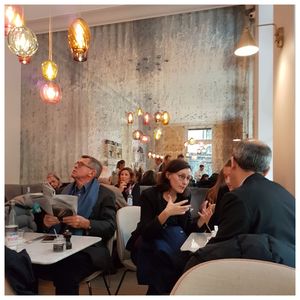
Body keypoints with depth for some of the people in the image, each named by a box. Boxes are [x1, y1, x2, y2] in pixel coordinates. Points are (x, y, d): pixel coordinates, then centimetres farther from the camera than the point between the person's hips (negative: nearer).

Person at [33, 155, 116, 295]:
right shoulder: (66, 190, 18)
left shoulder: (105, 194, 0)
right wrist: (48, 221, -3)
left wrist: (86, 223, -23)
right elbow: (55, 213, 20)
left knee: (65, 273, -32)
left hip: (89, 249, -5)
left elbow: (110, 227, -7)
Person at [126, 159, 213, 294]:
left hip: (171, 240, 4)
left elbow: (187, 227, 1)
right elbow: (146, 233, -25)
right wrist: (166, 213, -40)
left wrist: (201, 220, -20)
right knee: (164, 250, -33)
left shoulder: (185, 196, -3)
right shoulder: (149, 195, -18)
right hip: (147, 246, -4)